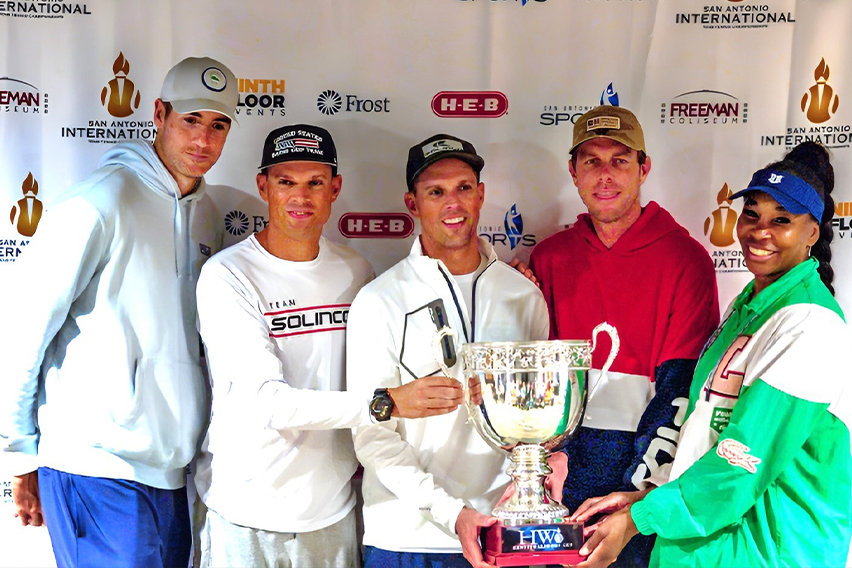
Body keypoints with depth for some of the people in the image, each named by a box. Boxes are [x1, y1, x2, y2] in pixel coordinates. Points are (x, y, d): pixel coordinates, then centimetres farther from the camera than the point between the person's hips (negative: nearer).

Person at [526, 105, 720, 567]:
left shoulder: (685, 259, -6)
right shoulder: (549, 256, 6)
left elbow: (681, 388, -11)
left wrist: (642, 488, -17)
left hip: (644, 462, -3)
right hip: (564, 460, 3)